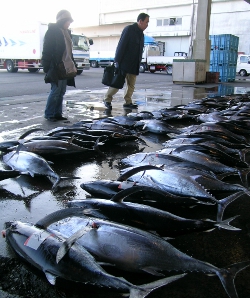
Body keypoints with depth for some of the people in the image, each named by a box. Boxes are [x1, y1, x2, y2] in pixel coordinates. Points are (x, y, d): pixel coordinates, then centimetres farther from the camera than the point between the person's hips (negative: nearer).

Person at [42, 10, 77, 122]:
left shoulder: (66, 32, 17)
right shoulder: (52, 30, -5)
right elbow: (47, 50, -9)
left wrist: (73, 65, 15)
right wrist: (47, 68, -14)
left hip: (66, 68, 8)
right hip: (56, 67, -8)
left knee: (61, 92, 8)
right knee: (56, 91, -7)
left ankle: (57, 113, 15)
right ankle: (48, 114, 3)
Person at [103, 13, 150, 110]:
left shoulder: (141, 34, 14)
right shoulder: (129, 29, -9)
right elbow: (121, 45, -14)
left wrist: (138, 64, 13)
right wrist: (117, 61, -18)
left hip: (134, 65, 8)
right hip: (124, 63, -7)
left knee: (131, 85, 7)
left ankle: (128, 102, 14)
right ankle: (107, 99, 8)